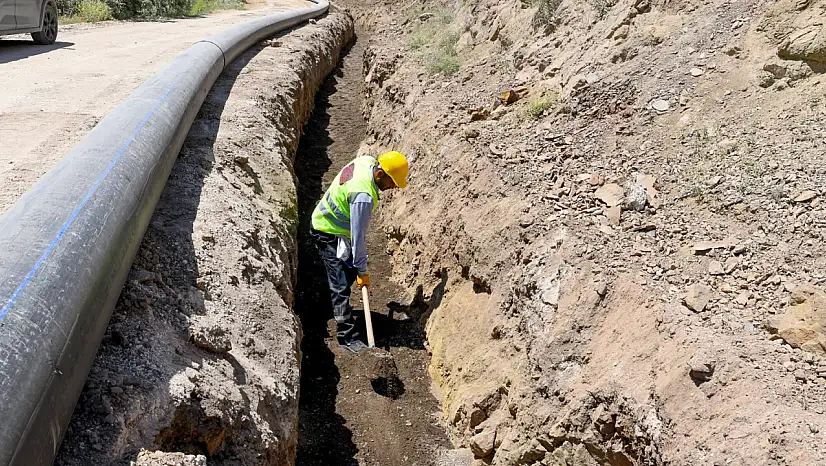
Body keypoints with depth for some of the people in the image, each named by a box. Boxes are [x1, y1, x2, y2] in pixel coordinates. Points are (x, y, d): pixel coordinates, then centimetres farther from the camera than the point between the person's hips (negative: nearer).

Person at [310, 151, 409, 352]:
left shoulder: (367, 161, -10)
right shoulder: (363, 196, -36)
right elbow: (358, 236, -30)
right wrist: (363, 271, -21)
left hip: (328, 220, 10)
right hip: (330, 234, -10)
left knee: (350, 272, 20)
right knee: (341, 285, -9)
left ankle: (340, 311, 40)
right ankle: (347, 336, -5)